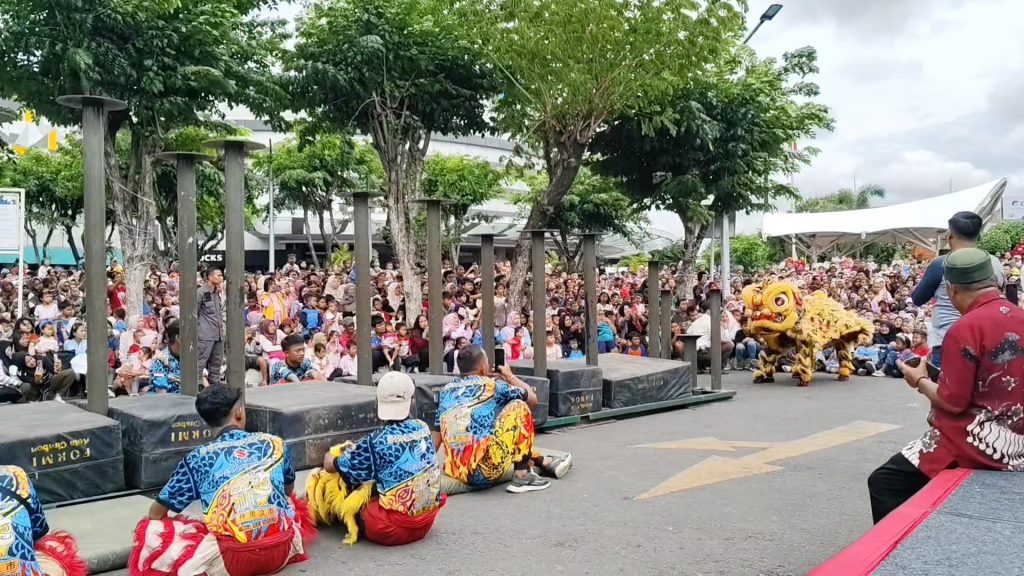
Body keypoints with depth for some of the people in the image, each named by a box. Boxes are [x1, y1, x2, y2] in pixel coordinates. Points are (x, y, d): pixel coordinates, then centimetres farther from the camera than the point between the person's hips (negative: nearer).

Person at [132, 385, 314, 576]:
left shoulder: (197, 458, 4)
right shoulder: (274, 444, 10)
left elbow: (156, 513, 15)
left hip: (231, 559, -2)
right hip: (281, 551, 2)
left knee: (150, 531, 13)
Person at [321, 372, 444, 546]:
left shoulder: (375, 441, -15)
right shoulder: (423, 428, -1)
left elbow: (330, 466, -2)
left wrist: (330, 457, 21)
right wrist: (358, 449, 19)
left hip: (394, 528, -4)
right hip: (428, 518, 5)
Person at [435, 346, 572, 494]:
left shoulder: (446, 390, 14)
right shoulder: (491, 385, 0)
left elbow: (437, 436, 16)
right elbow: (532, 399, 14)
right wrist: (510, 376, 29)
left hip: (454, 472, 7)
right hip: (487, 473, -7)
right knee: (519, 407, 9)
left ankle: (544, 462, 39)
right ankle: (523, 477, 7)